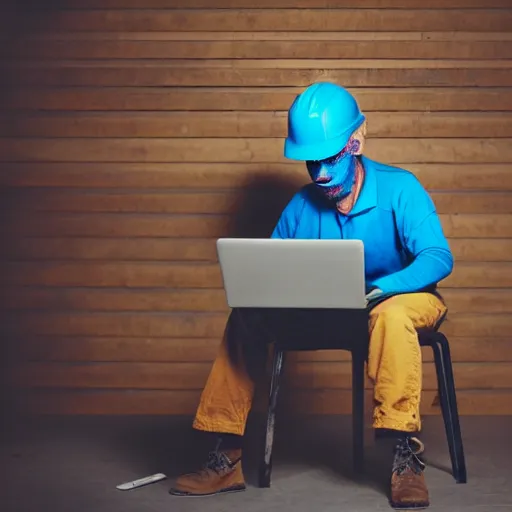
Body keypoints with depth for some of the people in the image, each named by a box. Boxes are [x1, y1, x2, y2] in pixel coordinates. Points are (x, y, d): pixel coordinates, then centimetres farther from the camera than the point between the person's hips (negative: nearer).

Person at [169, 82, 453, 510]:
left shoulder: (399, 189, -17)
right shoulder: (303, 206, -7)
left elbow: (438, 258, -27)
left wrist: (377, 290, -45)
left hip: (402, 297, -4)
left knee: (393, 314, -40)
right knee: (247, 313, -12)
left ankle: (406, 457, -33)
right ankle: (228, 457, -12)